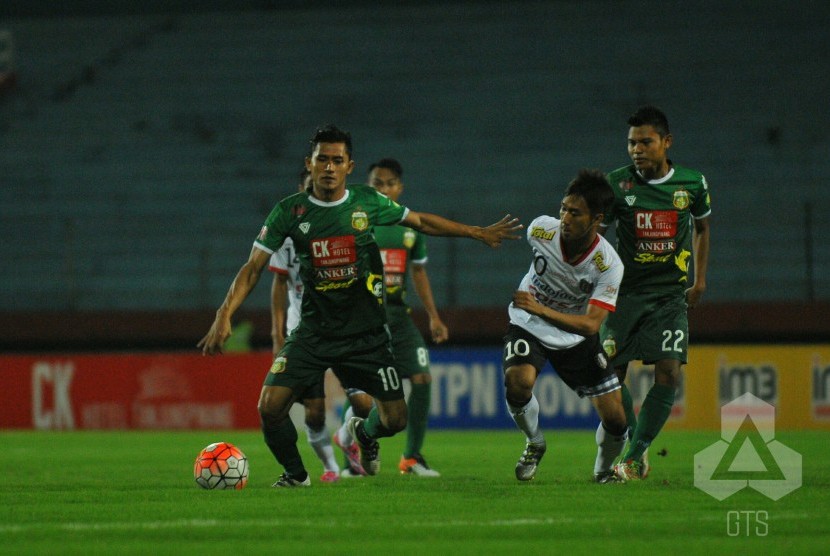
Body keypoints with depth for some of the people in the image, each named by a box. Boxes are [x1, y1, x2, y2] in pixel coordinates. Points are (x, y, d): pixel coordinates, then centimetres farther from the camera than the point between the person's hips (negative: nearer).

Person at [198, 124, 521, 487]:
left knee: (395, 419, -2)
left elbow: (421, 222, 13)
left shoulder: (368, 203, -2)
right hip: (314, 331, -1)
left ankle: (365, 434, 37)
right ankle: (295, 473, 13)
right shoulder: (290, 211, -6)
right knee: (270, 407, -16)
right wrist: (225, 315, -15)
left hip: (367, 333, 1)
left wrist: (478, 233, 14)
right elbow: (253, 267, -4)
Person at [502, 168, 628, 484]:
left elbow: (590, 325, -34)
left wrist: (541, 309, -47)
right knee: (518, 381, -32)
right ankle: (534, 444, 0)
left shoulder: (609, 265, -27)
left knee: (616, 419, -6)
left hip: (577, 337, 0)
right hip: (529, 327, 0)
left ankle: (604, 470, 28)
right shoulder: (540, 230, -22)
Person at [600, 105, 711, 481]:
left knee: (668, 372, -15)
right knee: (610, 372, -5)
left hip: (671, 293, 0)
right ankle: (634, 440, 21)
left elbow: (702, 226, 19)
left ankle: (633, 458, -7)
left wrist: (700, 280, 18)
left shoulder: (692, 184, 1)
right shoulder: (617, 184, -5)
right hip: (626, 291, 0)